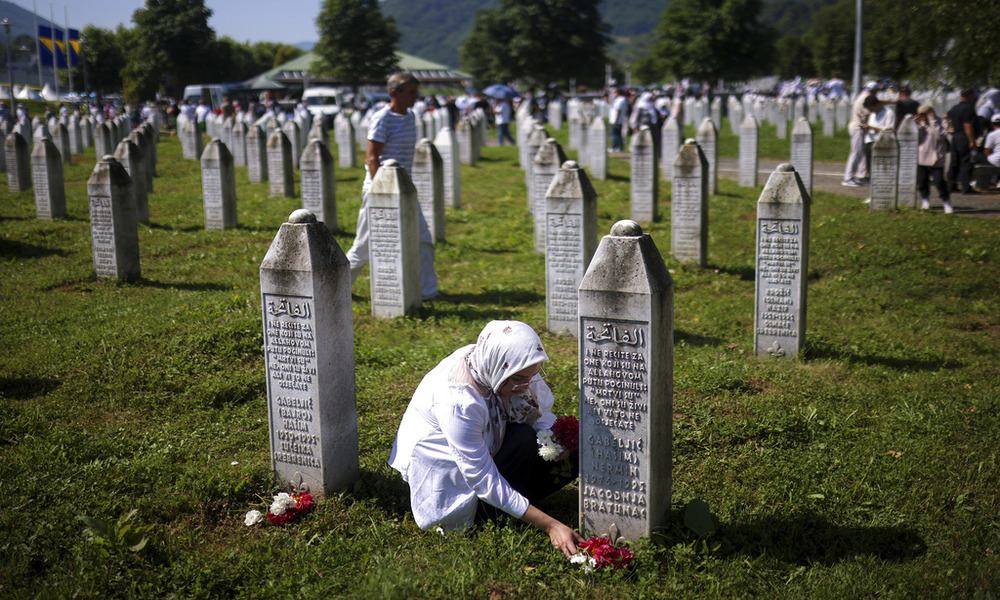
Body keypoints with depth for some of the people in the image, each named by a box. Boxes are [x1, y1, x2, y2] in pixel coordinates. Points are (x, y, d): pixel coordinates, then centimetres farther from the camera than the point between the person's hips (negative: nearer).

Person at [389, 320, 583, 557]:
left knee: (573, 456, -10)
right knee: (523, 440, -31)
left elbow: (541, 414, -1)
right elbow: (483, 480, -34)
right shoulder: (458, 400, -37)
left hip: (485, 447, 7)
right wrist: (550, 525, -37)